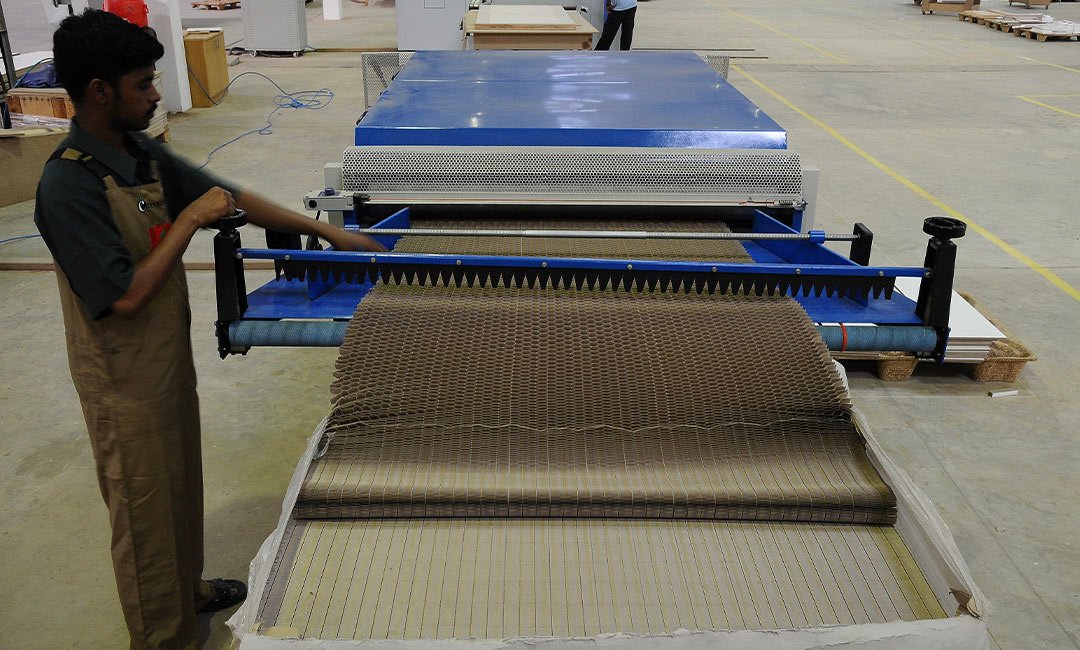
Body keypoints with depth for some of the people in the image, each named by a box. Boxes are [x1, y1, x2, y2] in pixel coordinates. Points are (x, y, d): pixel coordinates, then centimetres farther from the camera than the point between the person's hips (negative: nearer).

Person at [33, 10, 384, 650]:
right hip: (126, 381, -8)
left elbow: (229, 196, 6)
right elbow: (125, 296, -28)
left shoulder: (143, 152, -1)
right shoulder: (68, 186, -26)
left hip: (171, 360, 8)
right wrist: (190, 221, -22)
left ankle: (188, 586, 48)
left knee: (182, 484, 25)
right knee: (145, 508, 10)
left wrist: (325, 230, 3)